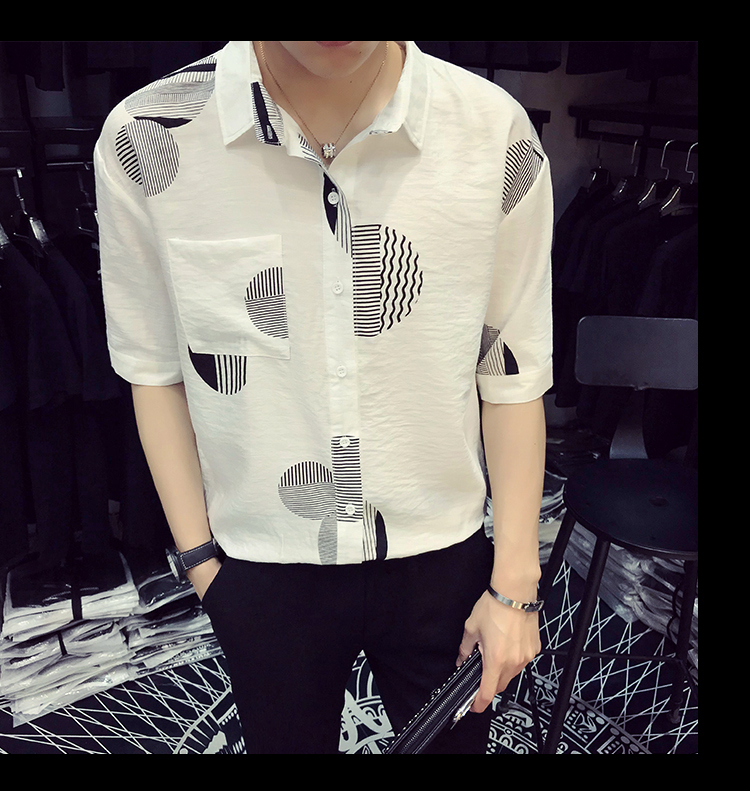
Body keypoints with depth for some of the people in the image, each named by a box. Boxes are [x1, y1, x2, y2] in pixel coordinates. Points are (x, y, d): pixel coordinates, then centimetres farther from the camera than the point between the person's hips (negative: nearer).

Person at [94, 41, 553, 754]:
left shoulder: (497, 134, -12)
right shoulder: (143, 140, -13)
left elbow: (512, 373, -6)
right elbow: (154, 369, -2)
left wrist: (515, 585, -2)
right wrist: (199, 557, 0)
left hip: (444, 558, 1)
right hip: (261, 569, 0)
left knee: (454, 738, 24)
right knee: (287, 738, 24)